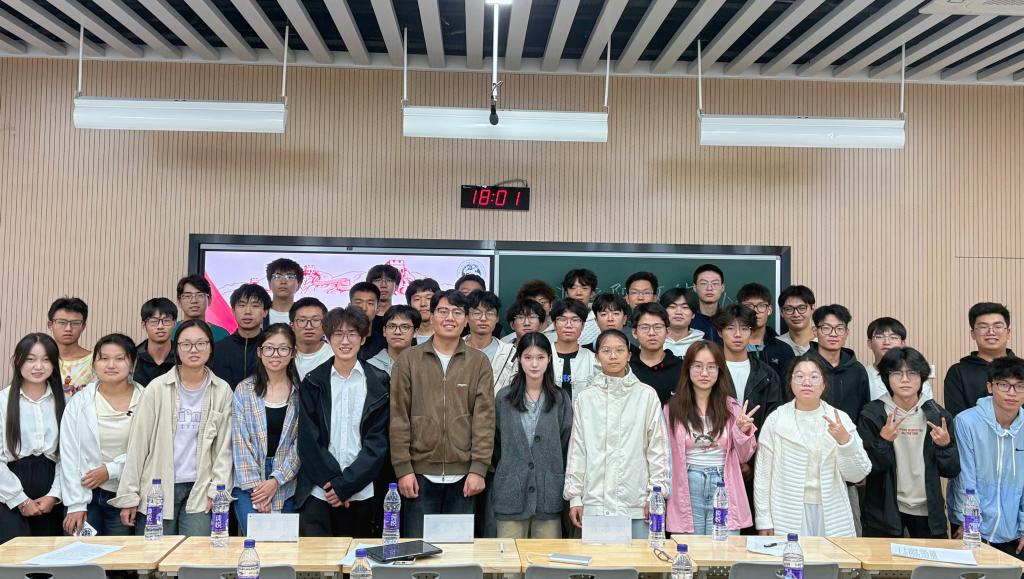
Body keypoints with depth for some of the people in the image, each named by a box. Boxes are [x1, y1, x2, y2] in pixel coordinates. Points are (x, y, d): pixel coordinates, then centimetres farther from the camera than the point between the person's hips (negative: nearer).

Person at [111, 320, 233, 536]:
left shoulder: (222, 391, 3)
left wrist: (216, 491, -2)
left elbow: (224, 447, 5)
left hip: (199, 490, 1)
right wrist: (128, 496, -2)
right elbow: (137, 444, 0)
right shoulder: (158, 388, -1)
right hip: (157, 489, -1)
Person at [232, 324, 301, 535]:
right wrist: (255, 485, -8)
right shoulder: (244, 390, 3)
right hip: (249, 484, 0)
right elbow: (240, 442, -1)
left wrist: (276, 480, -10)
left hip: (288, 484, 0)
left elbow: (301, 443, -1)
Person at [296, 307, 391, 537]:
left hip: (361, 492, 0)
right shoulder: (313, 382, 6)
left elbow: (378, 440, -1)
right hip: (318, 492, 0)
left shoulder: (379, 383, 3)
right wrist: (331, 481, -9)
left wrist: (345, 485, -9)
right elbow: (308, 439, 1)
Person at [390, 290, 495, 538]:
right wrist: (403, 469, -5)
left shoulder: (479, 362, 5)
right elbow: (398, 418, 1)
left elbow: (484, 418, 0)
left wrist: (478, 469, -6)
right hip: (420, 474, 0)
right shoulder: (408, 360, 4)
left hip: (463, 476, 1)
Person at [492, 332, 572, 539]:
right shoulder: (504, 398, 4)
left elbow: (566, 445, 8)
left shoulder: (561, 399, 5)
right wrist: (504, 473, 9)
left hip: (549, 496, 0)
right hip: (511, 495, 0)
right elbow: (496, 444, 11)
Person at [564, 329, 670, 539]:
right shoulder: (585, 398, 6)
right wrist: (574, 497, 5)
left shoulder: (646, 395, 1)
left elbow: (658, 447, 2)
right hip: (594, 504, 1)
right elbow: (577, 449, 8)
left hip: (636, 504, -1)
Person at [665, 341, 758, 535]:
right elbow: (666, 456, 7)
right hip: (687, 492, 0)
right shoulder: (673, 409, 1)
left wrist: (743, 431, -8)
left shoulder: (732, 408, 4)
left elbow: (743, 457, 9)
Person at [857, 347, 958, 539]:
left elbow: (952, 471, 4)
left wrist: (945, 445, -14)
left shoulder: (937, 415, 1)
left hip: (928, 510, 2)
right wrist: (883, 441, -24)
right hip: (884, 511, -2)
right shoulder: (872, 414, -5)